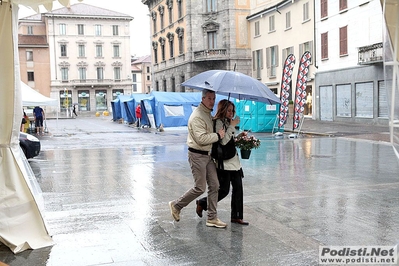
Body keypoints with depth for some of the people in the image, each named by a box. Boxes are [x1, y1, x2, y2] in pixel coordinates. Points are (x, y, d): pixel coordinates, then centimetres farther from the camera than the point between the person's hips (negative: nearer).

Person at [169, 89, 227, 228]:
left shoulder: (208, 114, 14)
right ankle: (176, 205, 17)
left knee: (214, 186, 7)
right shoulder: (197, 116, -19)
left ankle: (212, 218, 16)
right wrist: (218, 135, -17)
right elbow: (201, 138, -27)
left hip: (208, 155, 9)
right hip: (197, 155, -9)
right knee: (200, 188, -4)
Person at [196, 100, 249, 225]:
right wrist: (232, 126, -20)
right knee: (224, 190, -1)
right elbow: (223, 141, -23)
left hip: (234, 160, 9)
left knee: (238, 188, 6)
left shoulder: (227, 122, 14)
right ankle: (202, 203, 21)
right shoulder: (218, 122, -14)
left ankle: (236, 216, 14)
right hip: (224, 162, -9)